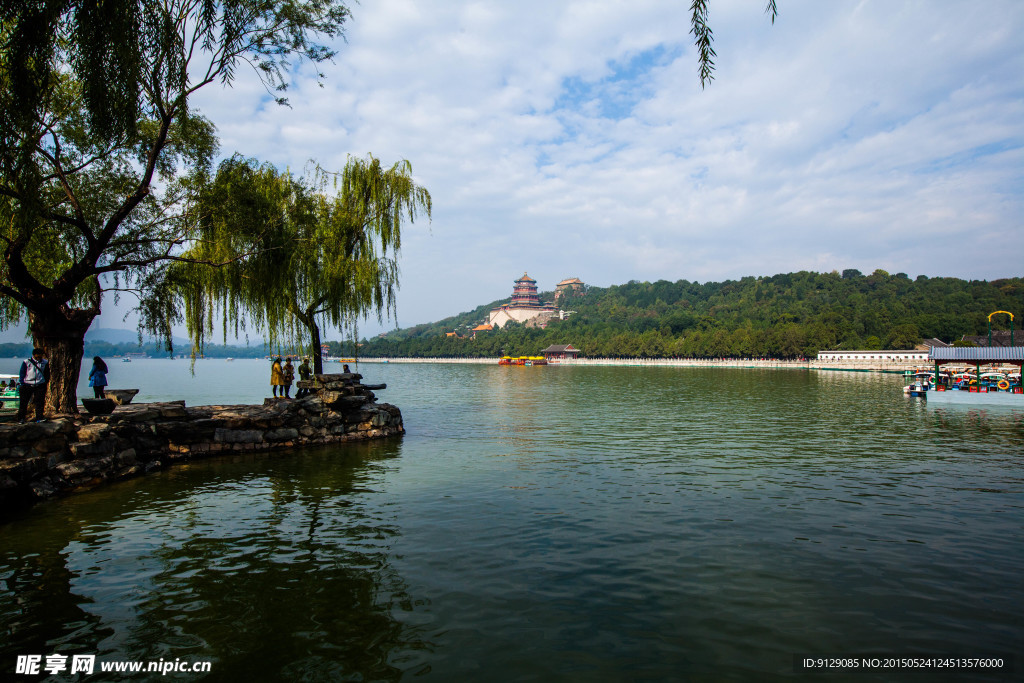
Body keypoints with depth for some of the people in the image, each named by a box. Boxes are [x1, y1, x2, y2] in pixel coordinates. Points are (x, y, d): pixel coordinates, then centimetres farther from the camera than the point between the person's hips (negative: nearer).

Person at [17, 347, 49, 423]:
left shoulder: (45, 363, 7)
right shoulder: (27, 362, 1)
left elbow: (47, 374, 15)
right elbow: (21, 374, 4)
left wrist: (45, 382, 7)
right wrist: (23, 383, -3)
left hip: (40, 385, 1)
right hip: (27, 385, -1)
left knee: (39, 402, -2)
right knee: (23, 402, 2)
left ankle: (39, 418, 1)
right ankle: (21, 418, 12)